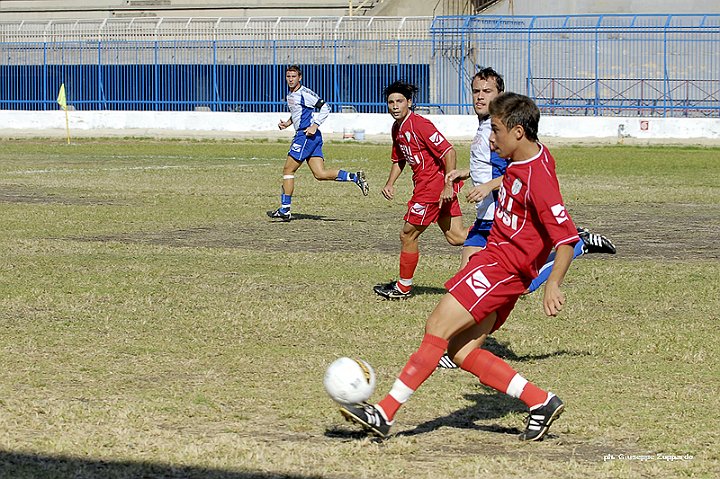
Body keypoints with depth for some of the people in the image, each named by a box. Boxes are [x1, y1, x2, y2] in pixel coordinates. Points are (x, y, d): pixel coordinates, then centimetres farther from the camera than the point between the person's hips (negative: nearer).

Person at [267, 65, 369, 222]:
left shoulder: (305, 93, -11)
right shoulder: (291, 95, 17)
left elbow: (325, 108, -13)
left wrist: (315, 125, -20)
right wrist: (288, 123, 14)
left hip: (307, 135, -9)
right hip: (302, 135, 9)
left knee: (288, 170, -3)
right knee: (320, 174, 2)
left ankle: (285, 210, 2)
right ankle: (356, 177, 0)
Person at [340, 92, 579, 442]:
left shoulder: (538, 177, -20)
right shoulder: (523, 159, 9)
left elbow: (567, 237, -27)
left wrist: (553, 284, -38)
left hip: (501, 267, -10)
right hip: (494, 259, 10)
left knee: (438, 328, -15)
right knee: (460, 351, 4)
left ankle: (385, 413, -15)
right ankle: (540, 402, 6)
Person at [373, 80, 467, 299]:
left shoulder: (419, 124, -16)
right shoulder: (397, 128, 13)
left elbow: (448, 151, -21)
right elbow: (399, 159, 28)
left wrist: (448, 186, -23)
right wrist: (390, 183, 12)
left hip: (435, 184, -10)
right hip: (425, 184, 10)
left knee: (408, 235, 2)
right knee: (455, 237, 6)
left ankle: (403, 287, 16)